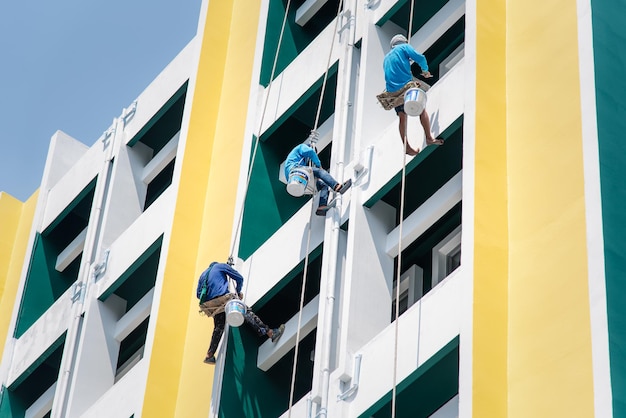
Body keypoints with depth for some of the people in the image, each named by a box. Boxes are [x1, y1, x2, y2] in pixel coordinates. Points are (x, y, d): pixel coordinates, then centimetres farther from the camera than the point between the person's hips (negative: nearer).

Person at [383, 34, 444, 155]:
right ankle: (429, 138, 4)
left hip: (392, 90, 6)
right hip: (406, 85, -6)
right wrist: (425, 70, 10)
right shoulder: (404, 47, 7)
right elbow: (420, 58, -6)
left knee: (402, 117, 7)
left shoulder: (386, 58, 25)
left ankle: (406, 147, 3)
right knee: (422, 110, 7)